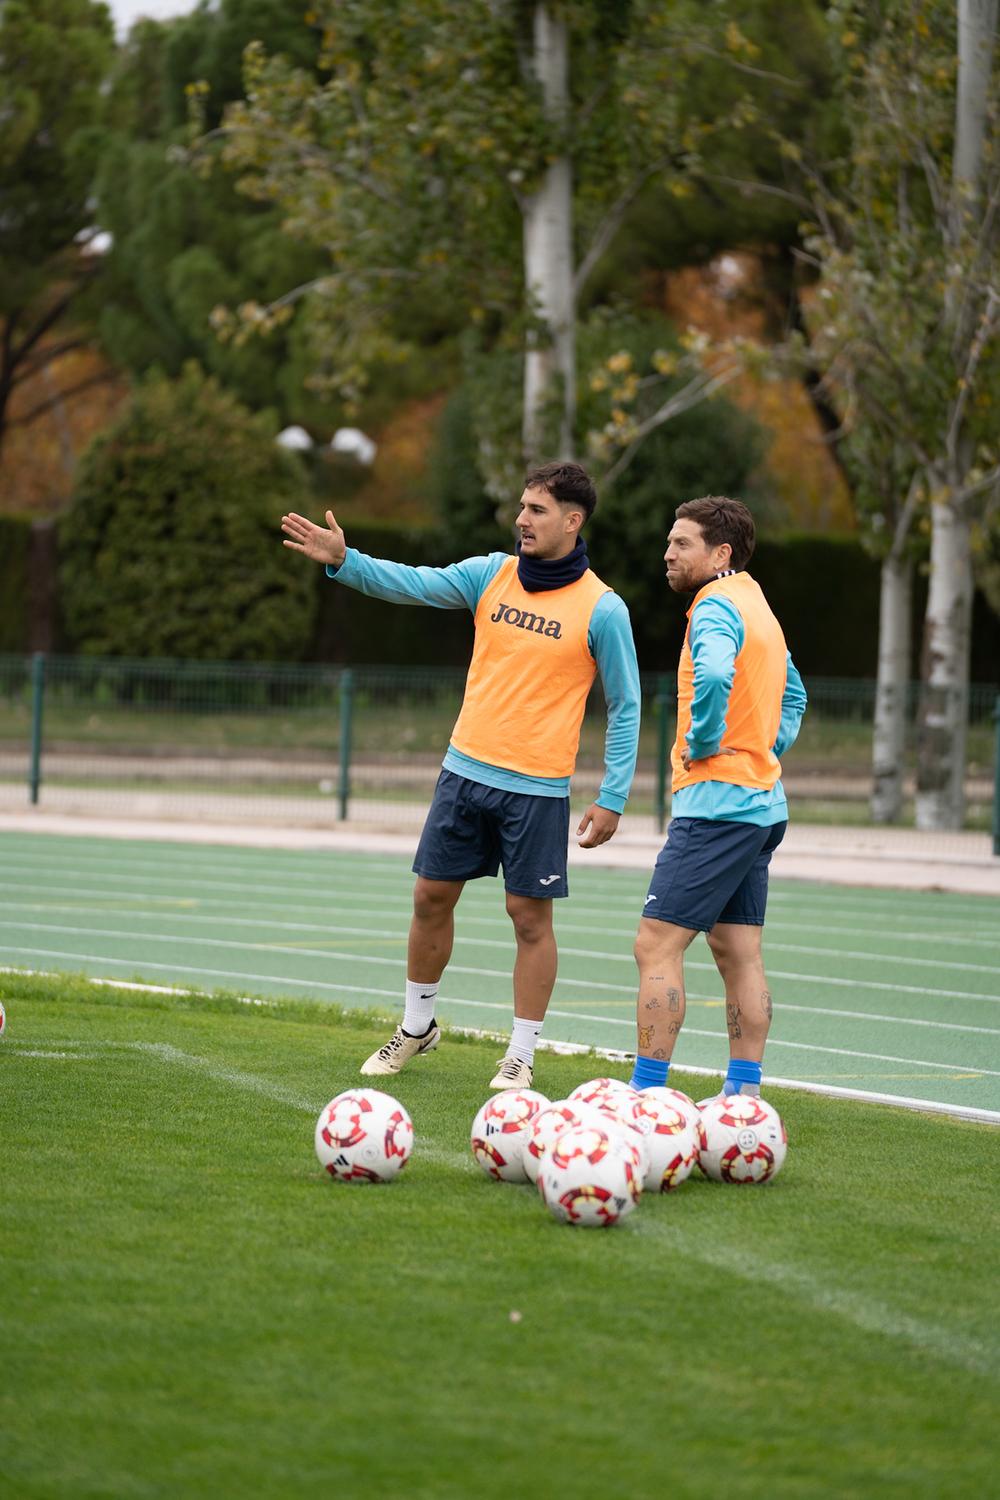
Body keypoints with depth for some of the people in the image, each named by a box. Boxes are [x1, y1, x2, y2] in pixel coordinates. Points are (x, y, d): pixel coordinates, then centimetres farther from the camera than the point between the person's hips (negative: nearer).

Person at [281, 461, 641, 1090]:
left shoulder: (601, 609, -7)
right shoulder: (493, 574, 4)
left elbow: (625, 707, -3)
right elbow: (414, 584, -5)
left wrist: (613, 798, -7)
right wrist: (343, 560, -21)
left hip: (537, 787, -4)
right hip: (466, 771, 4)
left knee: (530, 916, 0)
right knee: (433, 896, 10)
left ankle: (521, 1056, 11)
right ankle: (416, 1026, 28)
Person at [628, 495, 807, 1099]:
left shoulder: (716, 607, -12)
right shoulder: (758, 607, 18)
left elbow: (714, 674, -34)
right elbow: (793, 692, 34)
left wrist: (704, 742, -19)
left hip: (716, 800, -10)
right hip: (762, 804, 10)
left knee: (657, 946, -10)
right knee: (740, 956, 10)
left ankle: (646, 1093, -12)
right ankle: (744, 1096, 9)